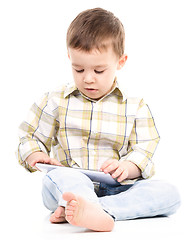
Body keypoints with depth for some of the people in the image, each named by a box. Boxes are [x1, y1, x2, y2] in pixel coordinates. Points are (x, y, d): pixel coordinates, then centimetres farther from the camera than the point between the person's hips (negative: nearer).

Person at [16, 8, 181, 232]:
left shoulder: (135, 107, 11)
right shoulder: (55, 101, 13)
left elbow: (145, 153, 6)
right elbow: (30, 138, 18)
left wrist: (127, 167, -17)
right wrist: (37, 156, -6)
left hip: (118, 189, 1)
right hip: (70, 187, -1)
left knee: (169, 192, -25)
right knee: (57, 178, -35)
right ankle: (97, 213, -65)